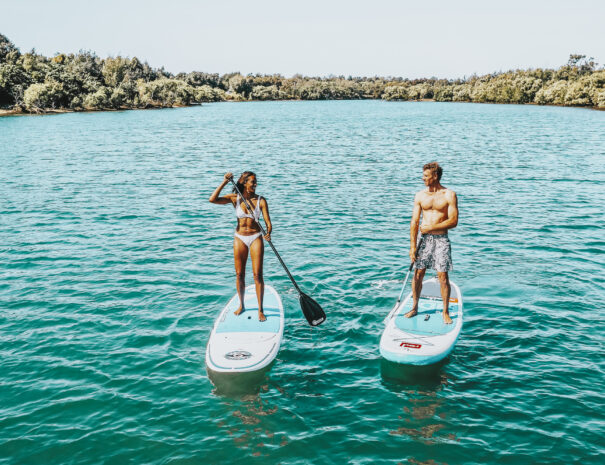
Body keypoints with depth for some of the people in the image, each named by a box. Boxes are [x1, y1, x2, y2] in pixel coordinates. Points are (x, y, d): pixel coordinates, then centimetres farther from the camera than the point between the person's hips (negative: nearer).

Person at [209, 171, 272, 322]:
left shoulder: (261, 200, -6)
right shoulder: (234, 198, -4)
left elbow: (268, 221, -10)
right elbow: (213, 200, -17)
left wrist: (268, 233, -31)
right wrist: (224, 182, -19)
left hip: (256, 238, -1)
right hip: (240, 238, 1)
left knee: (257, 275, -4)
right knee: (239, 274, 9)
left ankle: (260, 310, 4)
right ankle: (241, 305, 28)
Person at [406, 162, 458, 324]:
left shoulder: (449, 195, -4)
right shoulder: (420, 196, 5)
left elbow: (453, 221, -8)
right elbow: (414, 222, 2)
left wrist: (431, 228, -11)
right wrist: (413, 246, -5)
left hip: (442, 239, -3)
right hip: (425, 239, 3)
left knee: (443, 276, -4)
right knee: (418, 274, 4)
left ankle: (445, 312, 10)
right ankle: (415, 308, 20)